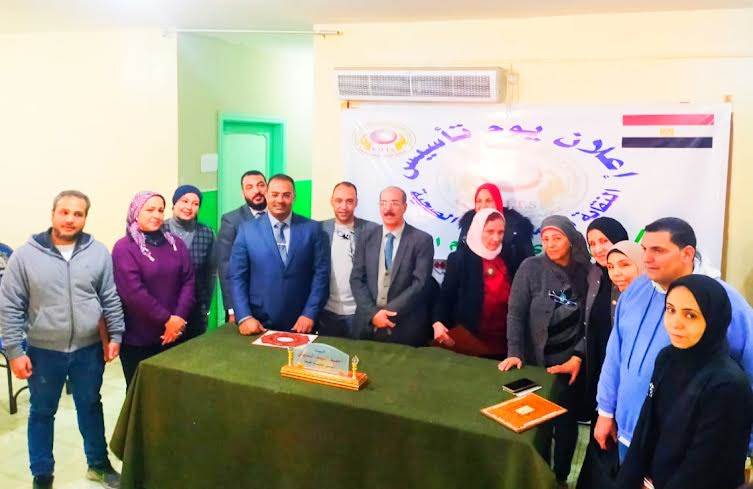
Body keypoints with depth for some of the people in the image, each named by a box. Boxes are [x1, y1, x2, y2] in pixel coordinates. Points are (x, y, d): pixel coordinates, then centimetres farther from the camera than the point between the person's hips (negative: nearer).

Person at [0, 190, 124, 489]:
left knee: (91, 407, 18)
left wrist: (116, 335, 1)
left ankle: (98, 464, 37)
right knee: (42, 413, 15)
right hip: (44, 352, -1)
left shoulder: (98, 252, -3)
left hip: (88, 349, 1)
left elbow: (111, 298, 4)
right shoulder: (26, 255, -9)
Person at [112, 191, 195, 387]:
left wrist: (180, 318, -11)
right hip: (138, 338, -4)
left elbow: (188, 281, 2)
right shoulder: (124, 248, -7)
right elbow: (133, 291, -15)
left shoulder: (176, 244, 8)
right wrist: (166, 319, -15)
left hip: (174, 334, 4)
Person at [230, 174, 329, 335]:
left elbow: (321, 273, -1)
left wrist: (309, 314, -9)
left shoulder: (313, 229, 1)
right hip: (259, 325, 0)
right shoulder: (247, 229, 1)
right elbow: (237, 276, -1)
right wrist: (244, 317, -10)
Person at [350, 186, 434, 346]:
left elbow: (420, 283, -11)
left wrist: (389, 312, -16)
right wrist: (373, 313, -13)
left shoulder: (422, 240, -4)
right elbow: (356, 279, 1)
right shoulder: (366, 238, 6)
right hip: (368, 325, 3)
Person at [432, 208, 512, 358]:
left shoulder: (507, 259, 5)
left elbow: (514, 301, 10)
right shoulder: (459, 258, -4)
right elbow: (446, 295, -5)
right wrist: (438, 322, -21)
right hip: (468, 340, -3)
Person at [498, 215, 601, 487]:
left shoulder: (587, 272, -1)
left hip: (571, 361, 1)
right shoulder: (531, 267, -4)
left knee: (566, 422, 8)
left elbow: (591, 321, -1)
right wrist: (515, 353, -13)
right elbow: (515, 313, -5)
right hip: (536, 360, -1)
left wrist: (578, 357, -10)